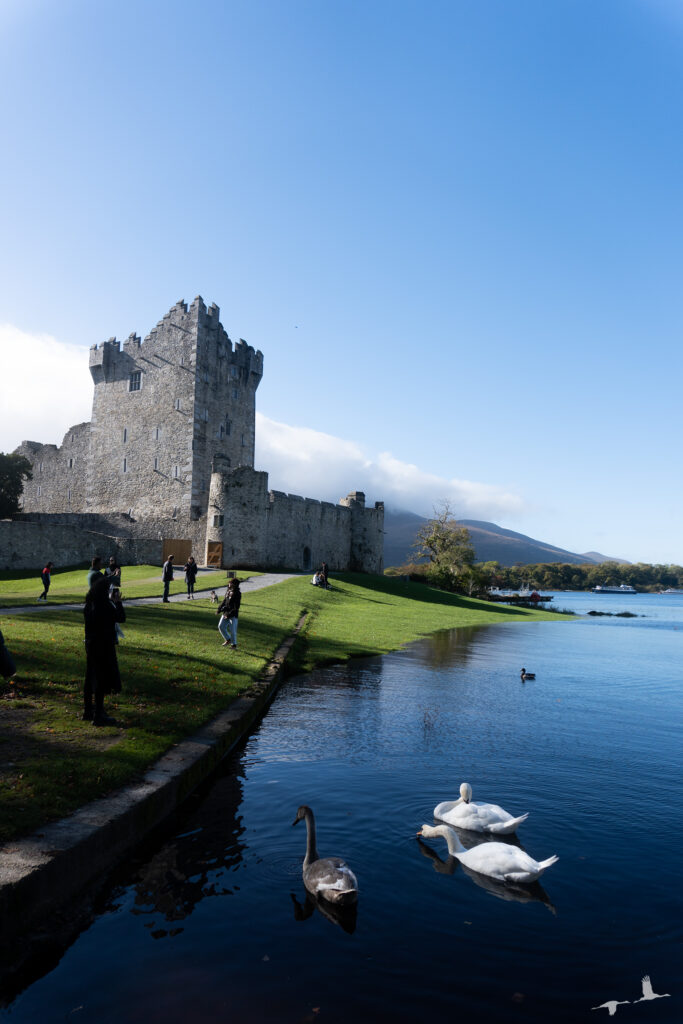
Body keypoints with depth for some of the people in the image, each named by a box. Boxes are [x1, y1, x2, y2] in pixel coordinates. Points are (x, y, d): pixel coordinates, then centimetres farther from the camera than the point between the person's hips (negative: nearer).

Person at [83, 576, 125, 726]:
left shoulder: (89, 604, 3)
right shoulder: (105, 605, -20)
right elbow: (121, 618, -10)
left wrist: (113, 602, 13)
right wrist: (118, 601, 0)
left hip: (91, 644, 8)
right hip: (104, 646, -8)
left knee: (91, 677, 18)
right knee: (102, 679, 0)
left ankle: (87, 711, 30)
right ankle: (98, 716, 4)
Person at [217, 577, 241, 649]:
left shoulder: (237, 593, -17)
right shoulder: (228, 591, 6)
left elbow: (236, 607, -19)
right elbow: (224, 601, 19)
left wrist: (230, 614, -22)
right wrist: (220, 608, 12)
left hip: (233, 615, -7)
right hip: (225, 612, 7)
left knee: (232, 630, -1)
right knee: (221, 626, 7)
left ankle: (234, 644, 17)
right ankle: (228, 639, 26)